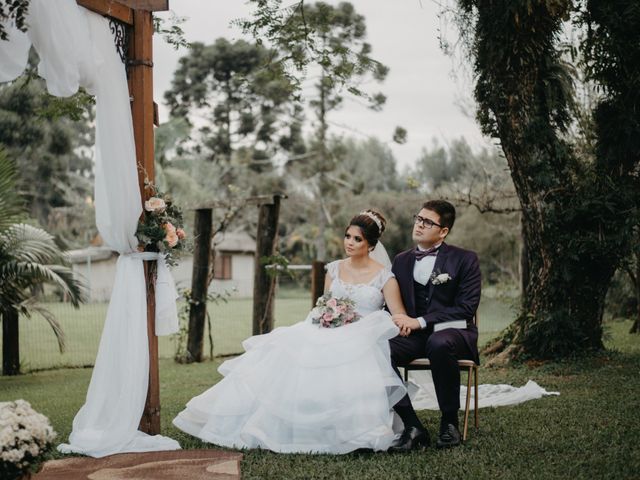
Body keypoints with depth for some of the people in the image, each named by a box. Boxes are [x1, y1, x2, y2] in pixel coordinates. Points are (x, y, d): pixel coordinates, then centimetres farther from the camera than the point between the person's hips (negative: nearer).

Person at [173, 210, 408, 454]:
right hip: (329, 334, 4)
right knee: (287, 358, -21)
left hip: (363, 340, -4)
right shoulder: (334, 269, 13)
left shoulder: (384, 276, 0)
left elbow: (400, 318, -5)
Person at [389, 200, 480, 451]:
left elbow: (466, 307, -7)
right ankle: (412, 426, -24)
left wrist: (420, 322, -16)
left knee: (439, 344, -40)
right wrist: (400, 321, -9)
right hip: (413, 335, 4)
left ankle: (449, 423, -21)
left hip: (452, 333, -4)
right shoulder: (401, 261, 16)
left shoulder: (464, 259, 2)